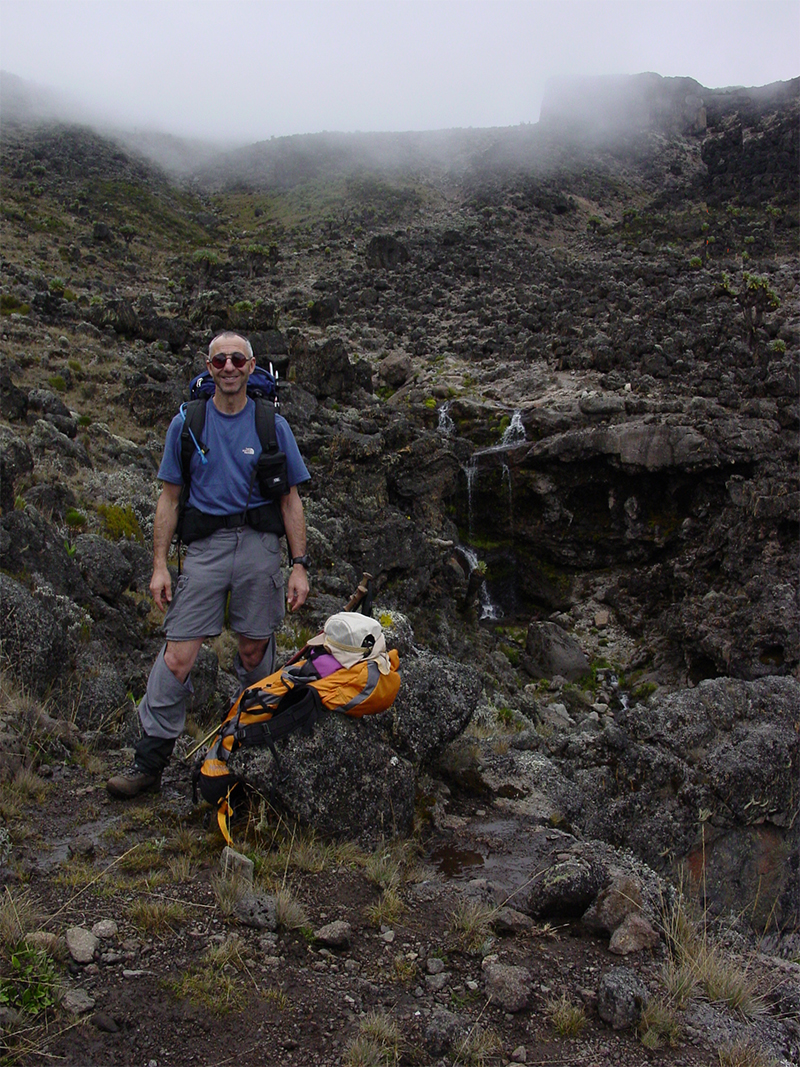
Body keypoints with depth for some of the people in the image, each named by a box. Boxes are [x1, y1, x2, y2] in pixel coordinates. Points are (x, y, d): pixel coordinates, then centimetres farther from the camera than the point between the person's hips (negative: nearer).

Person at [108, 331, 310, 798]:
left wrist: (299, 566, 0)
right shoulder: (186, 424, 8)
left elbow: (291, 500, 6)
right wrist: (160, 565, 2)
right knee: (177, 656, -7)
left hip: (260, 544, 0)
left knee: (255, 652, 7)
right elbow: (170, 498, 9)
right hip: (206, 545, 0)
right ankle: (149, 763, 0)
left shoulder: (273, 426, 6)